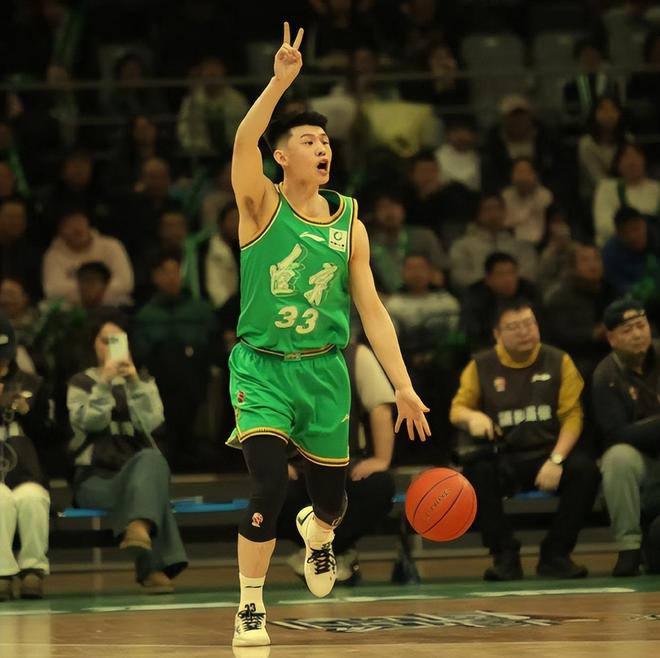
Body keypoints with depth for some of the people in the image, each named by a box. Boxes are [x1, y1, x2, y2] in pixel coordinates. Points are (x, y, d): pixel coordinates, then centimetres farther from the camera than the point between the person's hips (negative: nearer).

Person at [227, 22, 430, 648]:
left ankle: (315, 532, 52)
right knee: (269, 486, -20)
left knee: (331, 497, 13)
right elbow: (242, 144, -27)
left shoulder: (349, 225, 3)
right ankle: (250, 606, -4)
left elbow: (372, 310, 4)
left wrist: (403, 386, -1)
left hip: (324, 369, 4)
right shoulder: (262, 207, -7)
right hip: (262, 367, -4)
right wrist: (281, 81, -38)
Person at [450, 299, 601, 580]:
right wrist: (472, 416, -22)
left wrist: (556, 460, -15)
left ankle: (555, 554, -17)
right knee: (476, 472, -34)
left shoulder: (558, 362, 6)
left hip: (545, 453, 1)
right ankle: (505, 555, -22)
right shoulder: (481, 367, 7)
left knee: (585, 470, -30)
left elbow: (572, 415, 1)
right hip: (501, 459, 0)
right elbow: (457, 409, 4)